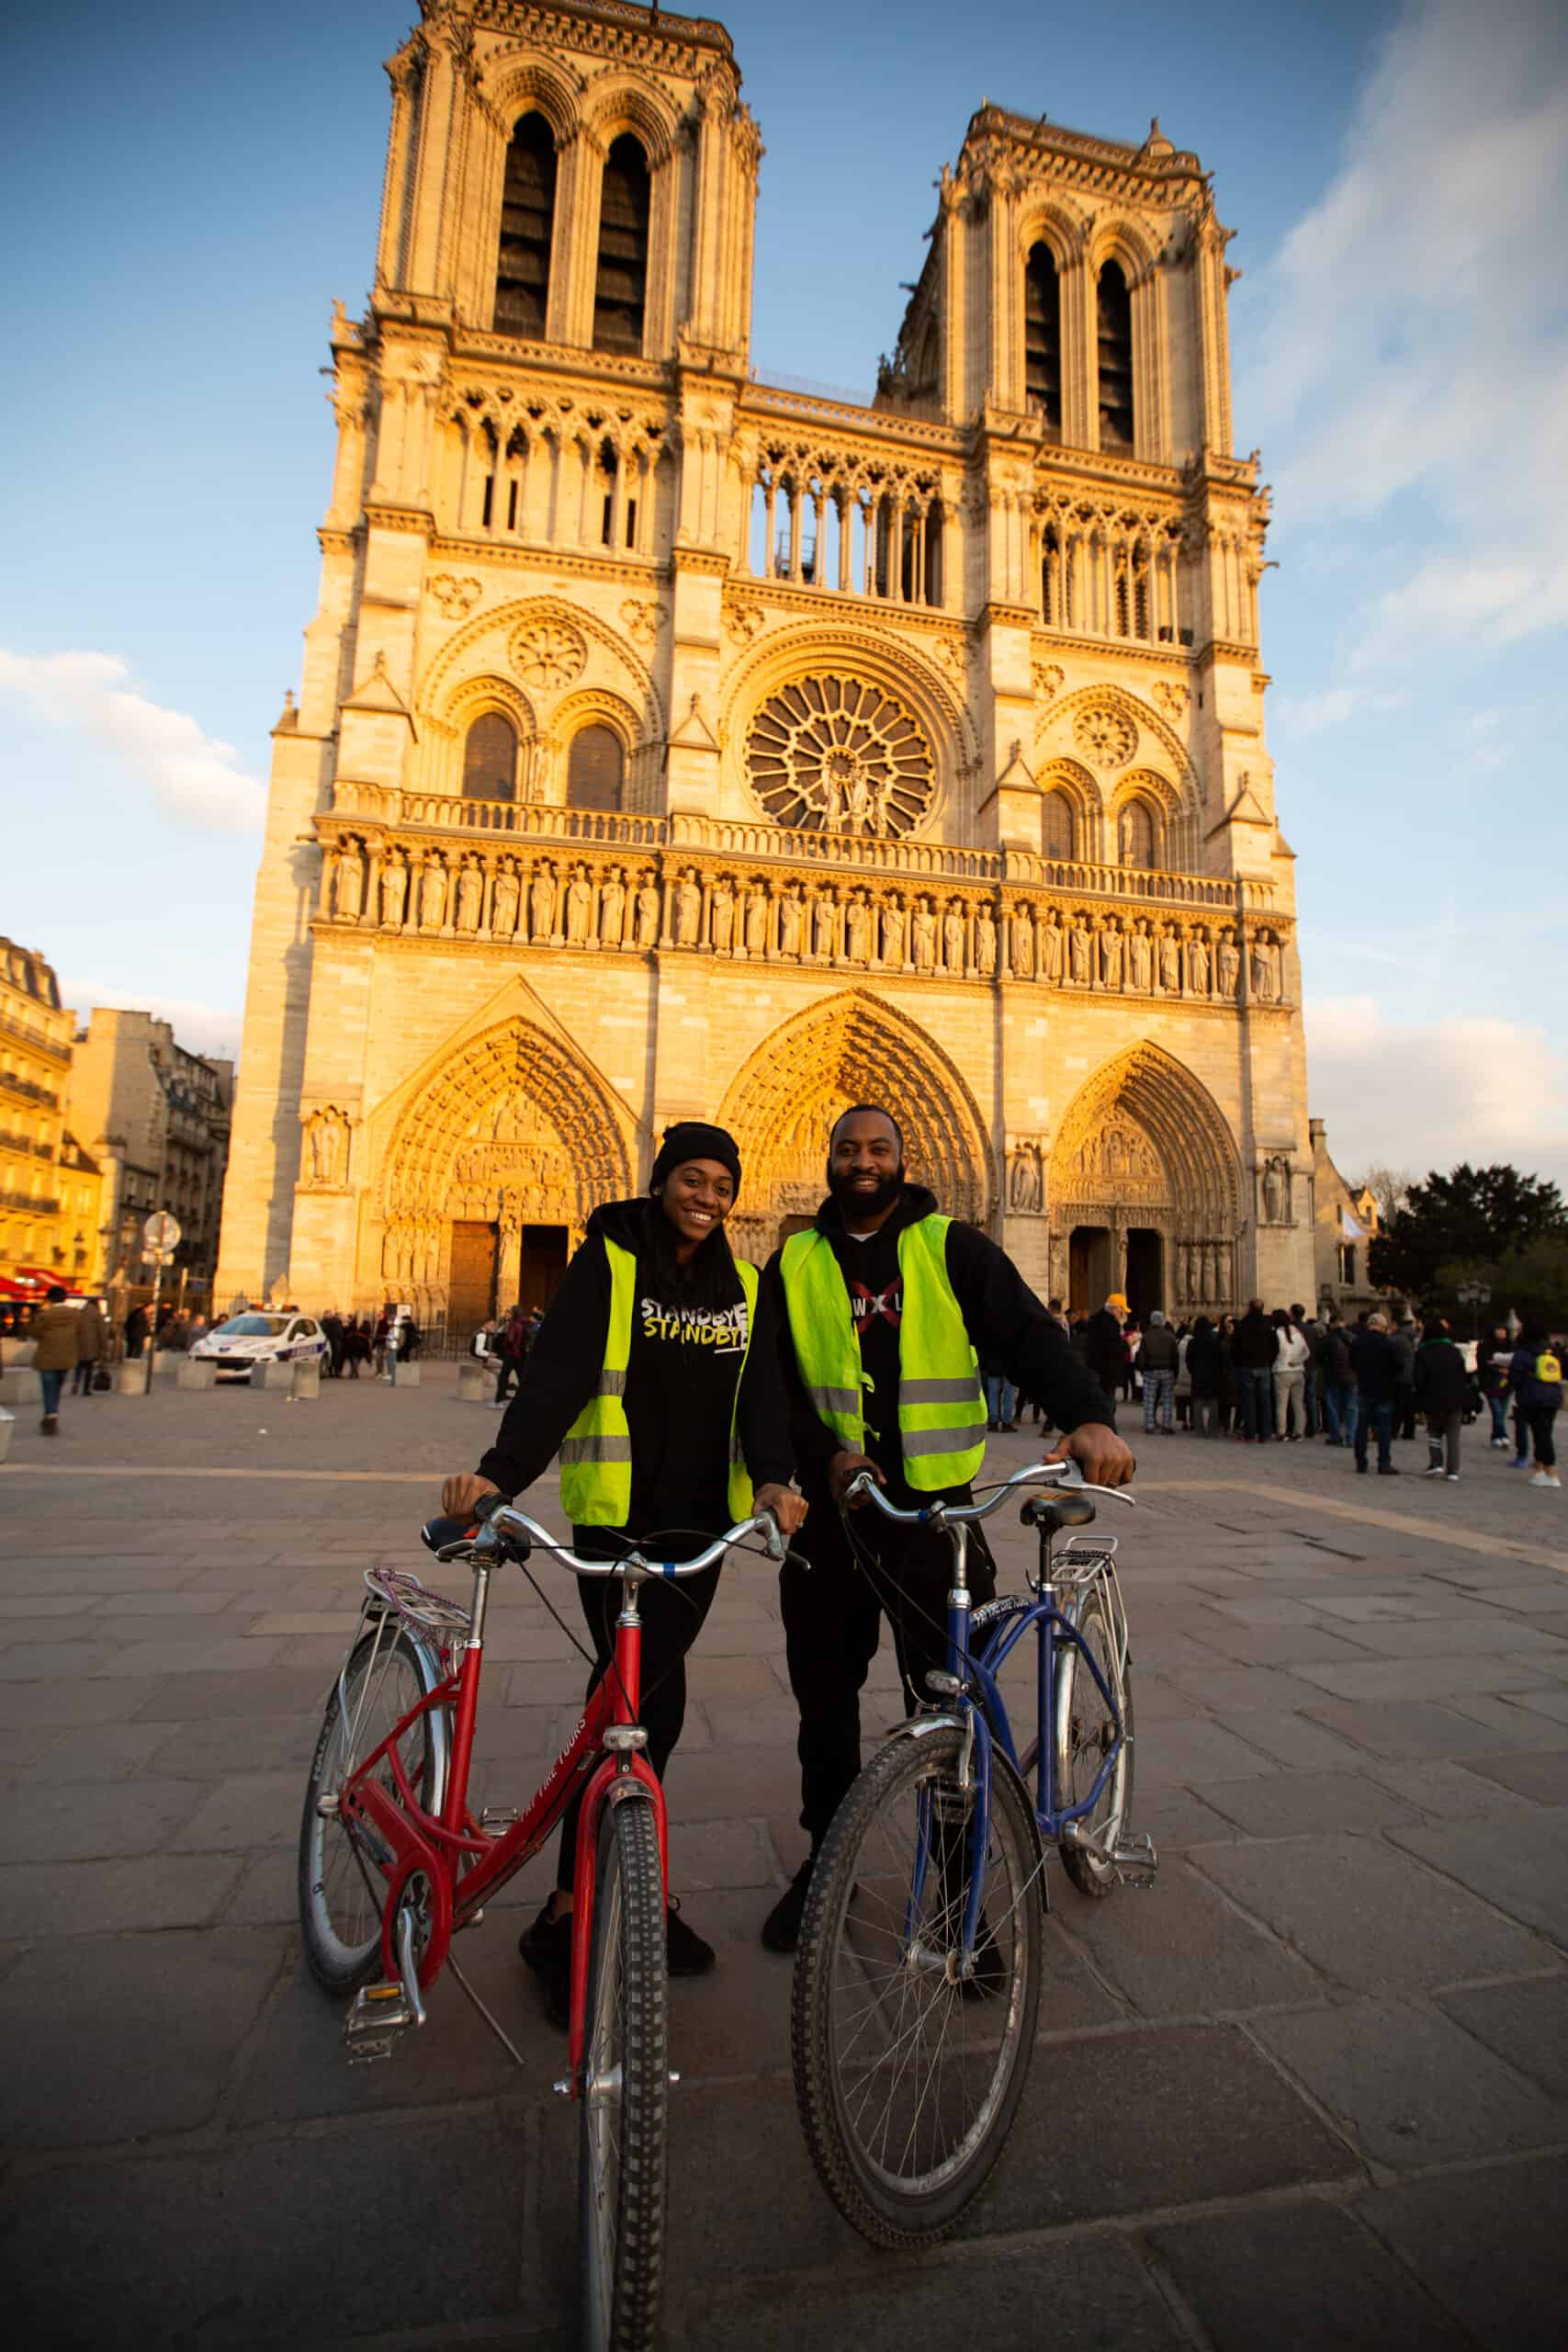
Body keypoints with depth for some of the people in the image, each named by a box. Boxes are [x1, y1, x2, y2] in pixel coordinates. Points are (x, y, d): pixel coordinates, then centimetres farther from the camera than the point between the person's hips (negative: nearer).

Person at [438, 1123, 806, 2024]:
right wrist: (500, 1471, -31)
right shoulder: (610, 1262, -6)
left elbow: (761, 1385, -3)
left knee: (640, 1690, 13)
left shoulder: (743, 1286, 7)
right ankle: (567, 1924, 8)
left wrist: (773, 1475, -22)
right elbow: (558, 1372, -17)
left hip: (701, 1516, 4)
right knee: (651, 1695, -8)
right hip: (615, 1510, -4)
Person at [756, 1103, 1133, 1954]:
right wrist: (824, 1454, -17)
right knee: (823, 1699, 15)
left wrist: (1086, 1415, -30)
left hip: (935, 1509, -2)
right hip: (828, 1511, 2)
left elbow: (1028, 1334, -12)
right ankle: (824, 1860, 37)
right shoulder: (793, 1265, 5)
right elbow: (775, 1381, -1)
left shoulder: (952, 1247, -1)